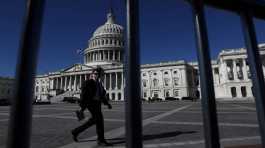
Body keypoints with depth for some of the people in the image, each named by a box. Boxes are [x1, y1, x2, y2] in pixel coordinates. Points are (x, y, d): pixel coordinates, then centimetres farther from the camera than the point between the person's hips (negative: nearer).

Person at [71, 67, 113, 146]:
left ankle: (76, 132, 29)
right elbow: (83, 95, -12)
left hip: (97, 104, 9)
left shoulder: (99, 83, 15)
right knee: (99, 119, -9)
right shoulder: (88, 83, -9)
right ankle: (101, 140, 3)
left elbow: (102, 94, 19)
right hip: (91, 103, -9)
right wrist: (82, 108, -15)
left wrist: (107, 103, 12)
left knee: (94, 120, 14)